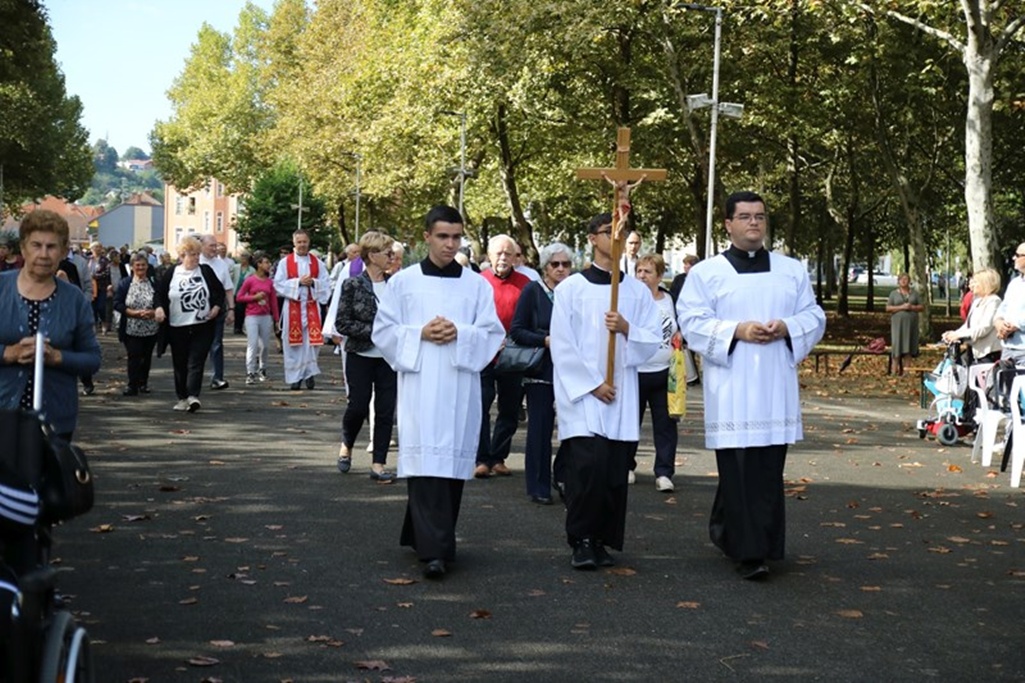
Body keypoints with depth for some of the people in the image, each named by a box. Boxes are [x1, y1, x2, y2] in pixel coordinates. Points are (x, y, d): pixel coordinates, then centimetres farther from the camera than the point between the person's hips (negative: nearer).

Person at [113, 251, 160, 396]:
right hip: (132, 328, -2)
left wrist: (153, 312, -16)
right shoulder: (124, 284, 0)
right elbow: (117, 304, -5)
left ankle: (143, 383, 27)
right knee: (134, 356, -5)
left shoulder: (154, 282, 2)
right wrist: (133, 312, -17)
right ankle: (132, 385, -1)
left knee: (146, 356, 13)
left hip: (151, 328, 2)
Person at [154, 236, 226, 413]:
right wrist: (159, 308, -9)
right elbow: (160, 293, 9)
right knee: (180, 364, 8)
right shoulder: (172, 273, 3)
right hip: (177, 327, 1)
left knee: (196, 362, -11)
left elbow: (219, 291, 11)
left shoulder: (206, 271, 4)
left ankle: (193, 396, -18)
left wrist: (216, 307, -5)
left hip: (202, 326, -1)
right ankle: (182, 398, 19)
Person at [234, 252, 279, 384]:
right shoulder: (250, 280, -4)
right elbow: (239, 297, -2)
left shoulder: (269, 282, 7)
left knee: (265, 345, 7)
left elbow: (273, 301, 10)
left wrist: (276, 319, 10)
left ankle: (262, 370, 25)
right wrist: (254, 297, -13)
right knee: (253, 344, -11)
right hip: (252, 316, -4)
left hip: (266, 317, 4)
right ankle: (250, 373, -9)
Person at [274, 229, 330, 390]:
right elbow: (278, 284, -3)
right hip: (292, 307, -1)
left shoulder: (317, 262, 8)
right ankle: (295, 377, 6)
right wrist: (298, 282, -13)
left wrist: (313, 282, -13)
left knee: (312, 341, -3)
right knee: (294, 342, 0)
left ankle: (309, 373, 9)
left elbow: (326, 284, 6)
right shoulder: (285, 262, 3)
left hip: (312, 306, 1)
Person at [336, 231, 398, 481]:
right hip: (360, 357, -3)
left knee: (386, 411, 2)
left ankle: (378, 464, 10)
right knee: (358, 406, 2)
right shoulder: (353, 285, -7)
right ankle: (346, 445, 32)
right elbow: (342, 323, -9)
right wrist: (374, 332, -17)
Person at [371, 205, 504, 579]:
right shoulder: (403, 282, 6)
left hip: (460, 388, 2)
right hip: (419, 386, -2)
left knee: (453, 463, 5)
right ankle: (433, 549, -16)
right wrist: (420, 334, -10)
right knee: (425, 463, -11)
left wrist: (460, 334, -12)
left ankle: (435, 539, 21)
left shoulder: (477, 285, 8)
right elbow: (383, 330, 5)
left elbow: (493, 334, 5)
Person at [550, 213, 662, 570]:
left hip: (622, 398, 3)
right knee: (588, 467, -14)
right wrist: (592, 384, -9)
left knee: (616, 472, 2)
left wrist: (627, 329, -13)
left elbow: (654, 340, 7)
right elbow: (562, 345, -3)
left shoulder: (637, 290, 9)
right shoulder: (571, 288, 1)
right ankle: (581, 540, 0)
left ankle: (603, 542, 14)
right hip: (581, 395, -3)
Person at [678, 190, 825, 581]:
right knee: (739, 469, -7)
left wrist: (787, 327, -10)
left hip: (776, 387, 4)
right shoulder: (706, 273, 4)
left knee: (769, 468, 5)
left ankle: (725, 529, 21)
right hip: (731, 388, -4)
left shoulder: (793, 271, 14)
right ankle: (748, 552, -4)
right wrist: (737, 331, -17)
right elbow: (692, 321, -4)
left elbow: (814, 318, 11)